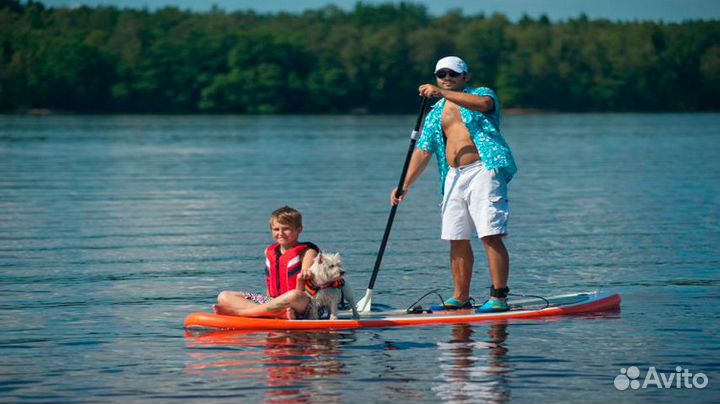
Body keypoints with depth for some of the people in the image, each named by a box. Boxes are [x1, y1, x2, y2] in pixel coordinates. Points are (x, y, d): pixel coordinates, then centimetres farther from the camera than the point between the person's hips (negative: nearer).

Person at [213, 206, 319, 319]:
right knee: (224, 296, -8)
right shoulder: (270, 252, 18)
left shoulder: (308, 252, 1)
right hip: (273, 301, 6)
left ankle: (236, 312, -37)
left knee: (294, 296, -44)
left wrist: (301, 279, -29)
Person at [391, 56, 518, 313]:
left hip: (483, 170, -6)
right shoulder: (435, 115, 20)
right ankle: (461, 298, 14)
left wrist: (443, 93, -23)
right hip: (454, 178, 6)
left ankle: (499, 297, -13)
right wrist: (405, 186, 5)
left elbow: (485, 103, -20)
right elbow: (423, 151, 15)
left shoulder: (481, 93, 6)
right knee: (457, 240, 6)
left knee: (491, 236, -12)